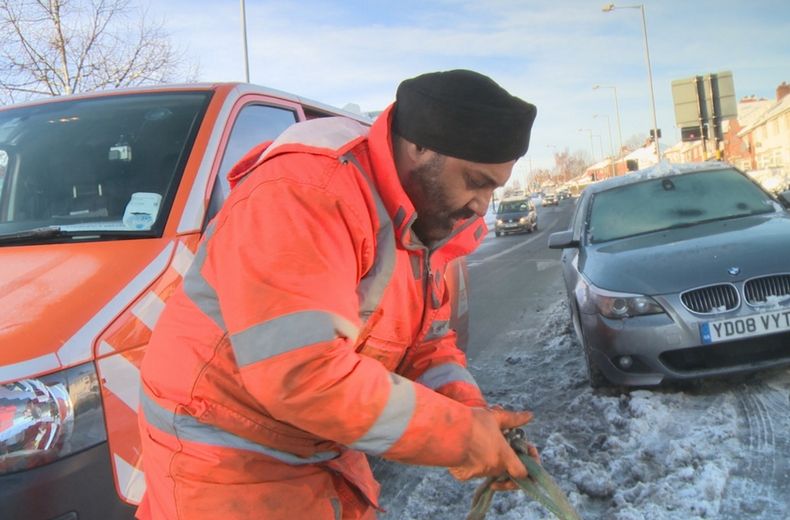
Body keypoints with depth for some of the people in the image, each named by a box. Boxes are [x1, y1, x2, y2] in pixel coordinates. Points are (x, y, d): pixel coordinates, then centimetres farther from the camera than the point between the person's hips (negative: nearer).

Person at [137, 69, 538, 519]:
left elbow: (428, 343, 7)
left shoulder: (424, 224, 2)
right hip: (227, 450, -7)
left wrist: (472, 413, -13)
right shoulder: (304, 193, -28)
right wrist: (459, 434, -27)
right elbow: (302, 373, -34)